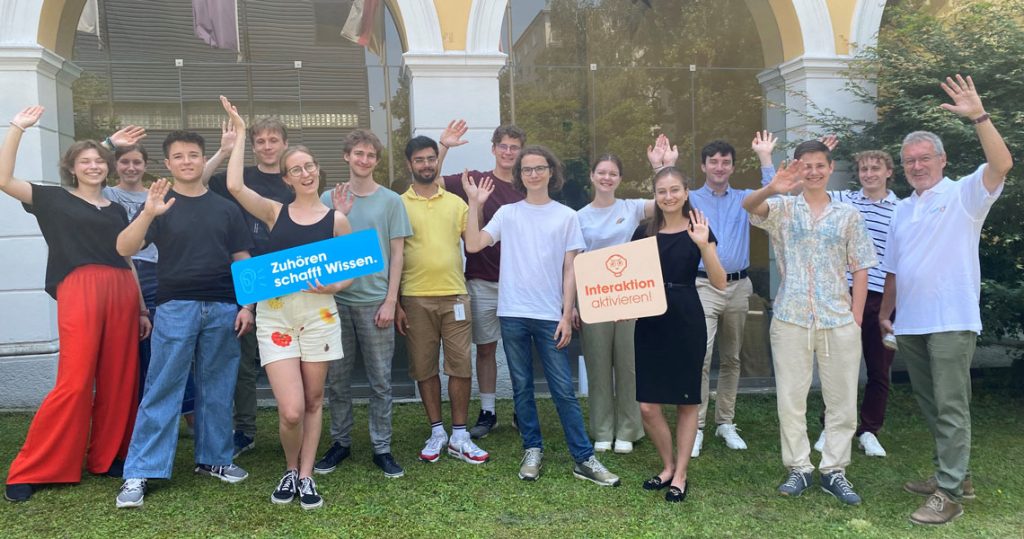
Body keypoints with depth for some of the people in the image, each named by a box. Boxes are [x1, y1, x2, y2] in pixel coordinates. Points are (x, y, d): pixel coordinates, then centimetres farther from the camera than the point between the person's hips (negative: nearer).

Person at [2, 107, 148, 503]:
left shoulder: (117, 210, 22)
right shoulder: (54, 200, 12)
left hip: (122, 294, 4)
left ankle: (106, 458, 17)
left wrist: (142, 308, 17)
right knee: (74, 382, -11)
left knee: (118, 381, 3)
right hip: (79, 293, -4)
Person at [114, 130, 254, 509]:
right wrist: (148, 214, -28)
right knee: (161, 391, -1)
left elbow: (242, 261, 11)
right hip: (175, 307, -2)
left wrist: (246, 306, 1)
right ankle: (139, 473, 4)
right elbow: (124, 249, -11)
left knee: (218, 389, 9)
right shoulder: (159, 205, 3)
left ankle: (214, 459, 22)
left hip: (222, 308, 3)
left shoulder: (226, 208, 10)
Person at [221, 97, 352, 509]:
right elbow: (234, 186, -8)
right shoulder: (275, 212, 7)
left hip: (319, 313, 1)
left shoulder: (336, 220, 5)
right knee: (291, 410, -8)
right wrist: (239, 133, -2)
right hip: (275, 313, 0)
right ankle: (290, 469, 20)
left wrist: (334, 285, -12)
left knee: (313, 400, 9)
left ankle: (306, 476, 25)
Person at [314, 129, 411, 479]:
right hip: (336, 299, 2)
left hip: (375, 301, -1)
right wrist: (339, 215, -12)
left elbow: (396, 254, 2)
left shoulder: (390, 201, 2)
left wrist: (390, 301, -5)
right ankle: (340, 442, 23)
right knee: (337, 378, 8)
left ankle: (381, 447, 13)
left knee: (380, 380, 3)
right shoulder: (330, 199, 6)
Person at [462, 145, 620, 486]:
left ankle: (583, 458, 7)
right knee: (522, 388, 10)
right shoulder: (507, 214, 6)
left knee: (564, 390, 0)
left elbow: (569, 270, 3)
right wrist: (475, 204, -8)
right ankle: (532, 451, 23)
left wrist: (567, 316, -3)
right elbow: (473, 244, -6)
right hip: (513, 314, 1)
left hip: (550, 316, -1)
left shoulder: (566, 216, 4)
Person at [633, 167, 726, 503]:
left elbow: (719, 283, -11)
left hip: (687, 322, -3)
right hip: (650, 322, 3)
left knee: (686, 401, 7)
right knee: (648, 406, 2)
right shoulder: (645, 233, 7)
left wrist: (703, 244, -23)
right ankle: (667, 466, 25)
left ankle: (680, 475, 21)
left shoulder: (698, 230, -3)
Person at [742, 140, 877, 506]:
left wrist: (856, 319, -1)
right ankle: (798, 469, 17)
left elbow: (860, 270, 7)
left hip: (839, 321, 1)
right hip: (791, 319, -1)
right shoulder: (782, 209, 4)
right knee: (790, 398, 5)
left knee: (842, 400, 6)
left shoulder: (849, 215, 8)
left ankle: (834, 471, 19)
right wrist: (771, 189, -39)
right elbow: (749, 205, -18)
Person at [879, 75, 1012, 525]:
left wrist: (978, 117, -26)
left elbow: (1002, 164, -21)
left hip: (951, 320, -7)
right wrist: (885, 312, 16)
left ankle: (949, 494, -1)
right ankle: (954, 475, 27)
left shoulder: (963, 195, -2)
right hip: (909, 324, 7)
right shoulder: (902, 210, 16)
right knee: (930, 405, 14)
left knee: (951, 407, -5)